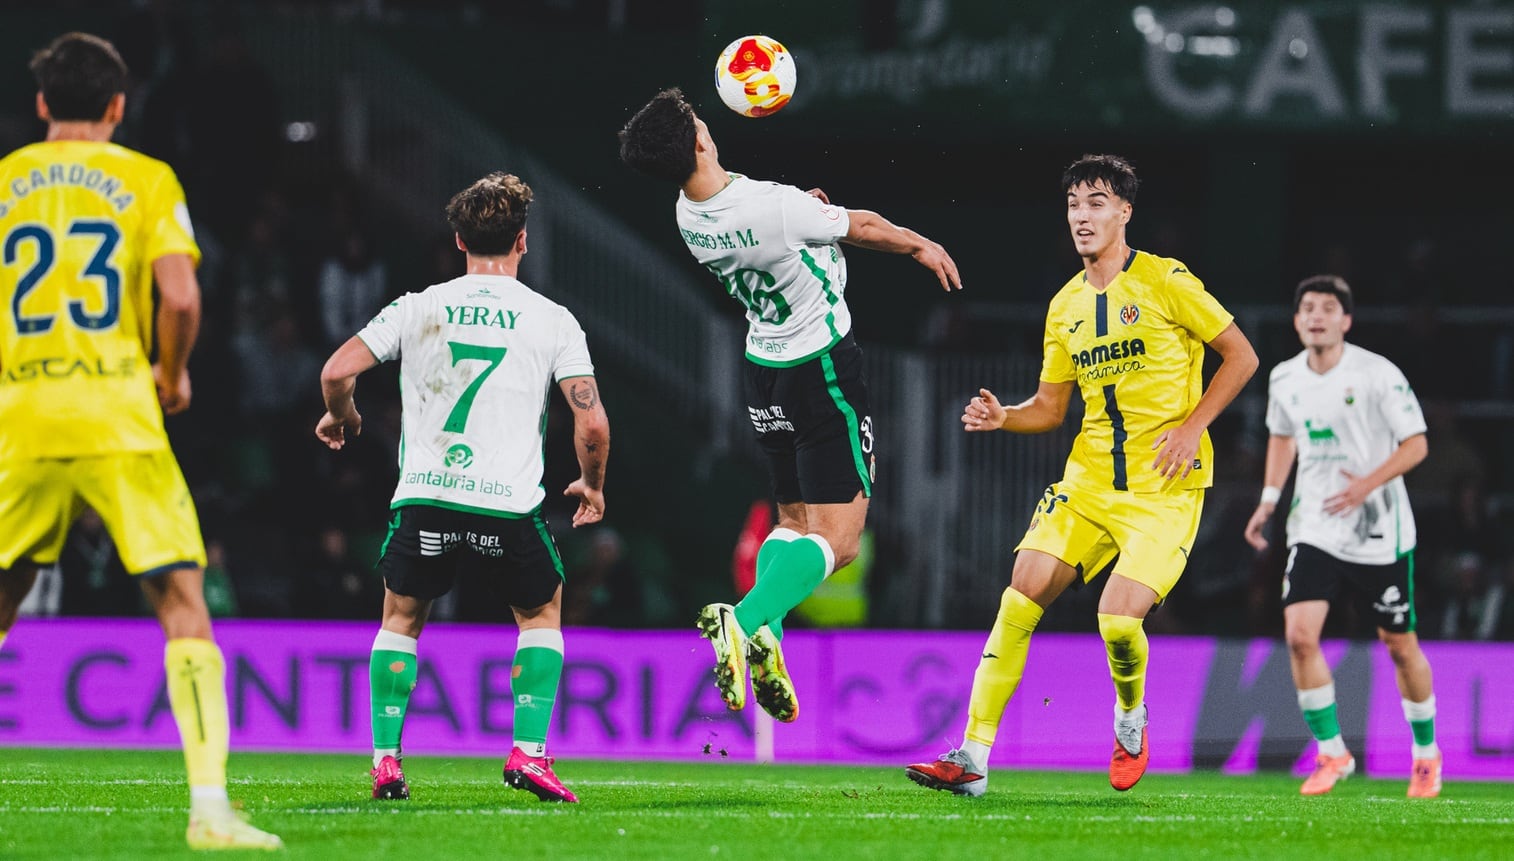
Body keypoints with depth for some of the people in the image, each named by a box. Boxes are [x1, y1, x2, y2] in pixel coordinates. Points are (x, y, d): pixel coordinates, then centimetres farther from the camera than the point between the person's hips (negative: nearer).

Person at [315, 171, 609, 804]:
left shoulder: (417, 308, 5)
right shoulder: (551, 320, 3)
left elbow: (337, 372, 0)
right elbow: (591, 422, -3)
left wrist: (341, 417, 22)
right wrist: (592, 487, 16)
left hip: (423, 497, 1)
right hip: (508, 504, -1)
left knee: (402, 616, 23)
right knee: (541, 614, 23)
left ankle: (386, 759, 11)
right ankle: (529, 753, 7)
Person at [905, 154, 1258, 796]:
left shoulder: (1165, 281, -5)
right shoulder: (1065, 306, 11)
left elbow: (1241, 356, 0)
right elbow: (1050, 407, 17)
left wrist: (1192, 427, -10)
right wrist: (1004, 417, -4)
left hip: (1165, 485, -5)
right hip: (1089, 477, 5)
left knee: (1118, 619, -20)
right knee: (1023, 590, -11)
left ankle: (1131, 718, 14)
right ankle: (973, 756, -9)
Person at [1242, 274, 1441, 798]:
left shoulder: (1378, 375, -13)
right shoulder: (1284, 379, 2)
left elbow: (1416, 444, -11)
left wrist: (1368, 485, -25)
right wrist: (1269, 500, 12)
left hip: (1379, 532, -3)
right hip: (1314, 531, 3)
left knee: (1400, 646, 7)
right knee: (1299, 635, -15)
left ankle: (1427, 754, 28)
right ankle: (1331, 752, -2)